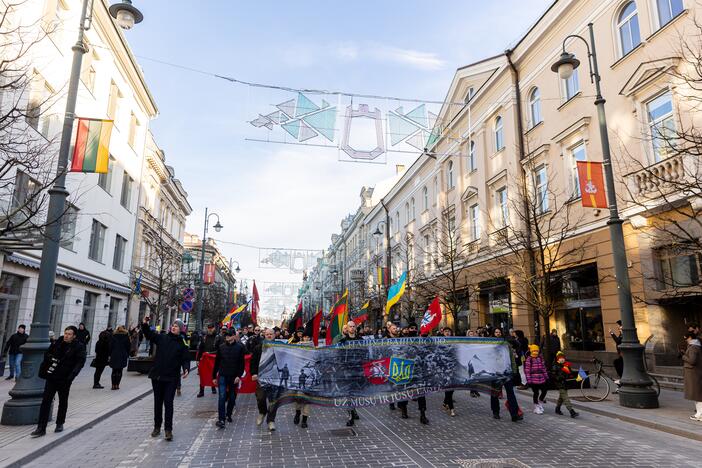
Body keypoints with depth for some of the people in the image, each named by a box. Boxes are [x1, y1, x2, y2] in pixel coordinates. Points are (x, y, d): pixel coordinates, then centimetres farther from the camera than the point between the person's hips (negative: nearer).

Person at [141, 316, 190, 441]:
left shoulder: (182, 344, -1)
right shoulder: (162, 338, 5)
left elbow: (186, 359, -3)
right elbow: (148, 334, -2)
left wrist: (186, 369, -22)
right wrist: (145, 324, -20)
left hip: (171, 378, -3)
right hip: (157, 376, 3)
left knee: (168, 403, -3)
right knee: (157, 402, 14)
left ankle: (168, 429, 5)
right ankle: (157, 427, 28)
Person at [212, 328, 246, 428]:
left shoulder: (240, 347, -4)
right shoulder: (221, 347, 1)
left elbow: (242, 363, -5)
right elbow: (217, 362, 7)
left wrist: (239, 375, -13)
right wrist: (214, 376, 7)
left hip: (234, 377, 0)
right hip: (223, 376, 0)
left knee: (232, 397, 11)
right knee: (222, 397, -9)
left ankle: (229, 415, 29)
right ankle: (221, 419, -7)